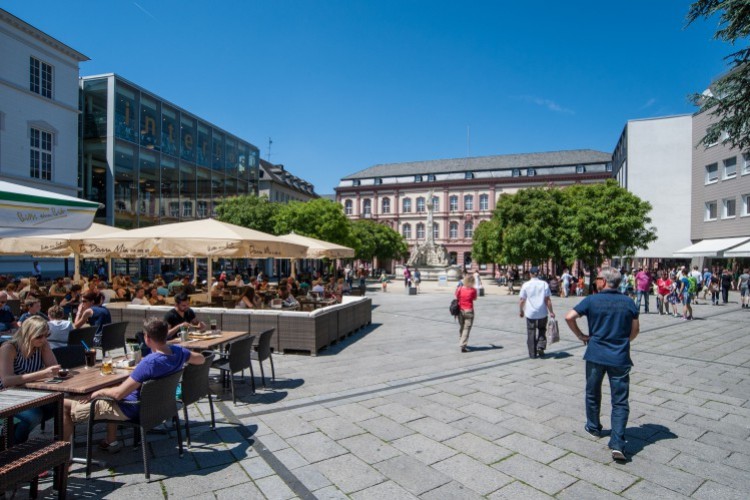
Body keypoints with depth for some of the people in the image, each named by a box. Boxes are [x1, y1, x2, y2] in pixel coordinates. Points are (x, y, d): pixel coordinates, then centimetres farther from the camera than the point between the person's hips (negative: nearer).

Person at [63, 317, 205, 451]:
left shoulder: (149, 362, -33)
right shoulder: (178, 351, -14)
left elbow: (118, 394, -25)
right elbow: (201, 359, 4)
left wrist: (99, 392, -7)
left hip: (131, 410, -8)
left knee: (65, 405, 0)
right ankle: (111, 442, 36)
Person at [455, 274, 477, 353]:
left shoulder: (459, 289, -3)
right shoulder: (473, 290, -10)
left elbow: (457, 297, 6)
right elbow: (475, 299, 4)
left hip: (460, 310, 4)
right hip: (469, 311, -4)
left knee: (461, 327, 18)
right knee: (467, 329, -2)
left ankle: (462, 343, 32)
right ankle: (463, 346, -11)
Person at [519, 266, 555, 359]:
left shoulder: (526, 285, -3)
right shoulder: (544, 284, -2)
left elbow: (522, 300, -3)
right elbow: (548, 300, -6)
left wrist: (521, 311, 9)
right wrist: (551, 312, 0)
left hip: (530, 313, -1)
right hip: (542, 313, 1)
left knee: (531, 333, 8)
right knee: (542, 330, 20)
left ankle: (532, 354, 11)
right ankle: (541, 347, 2)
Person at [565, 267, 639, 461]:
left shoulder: (592, 300, -6)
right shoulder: (628, 302, 1)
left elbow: (569, 317, -14)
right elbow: (635, 330, 6)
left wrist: (581, 336, 1)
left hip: (596, 355, -1)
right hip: (620, 358, 1)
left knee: (592, 393, 20)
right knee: (620, 401, 5)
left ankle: (594, 427, 36)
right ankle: (617, 444, -4)